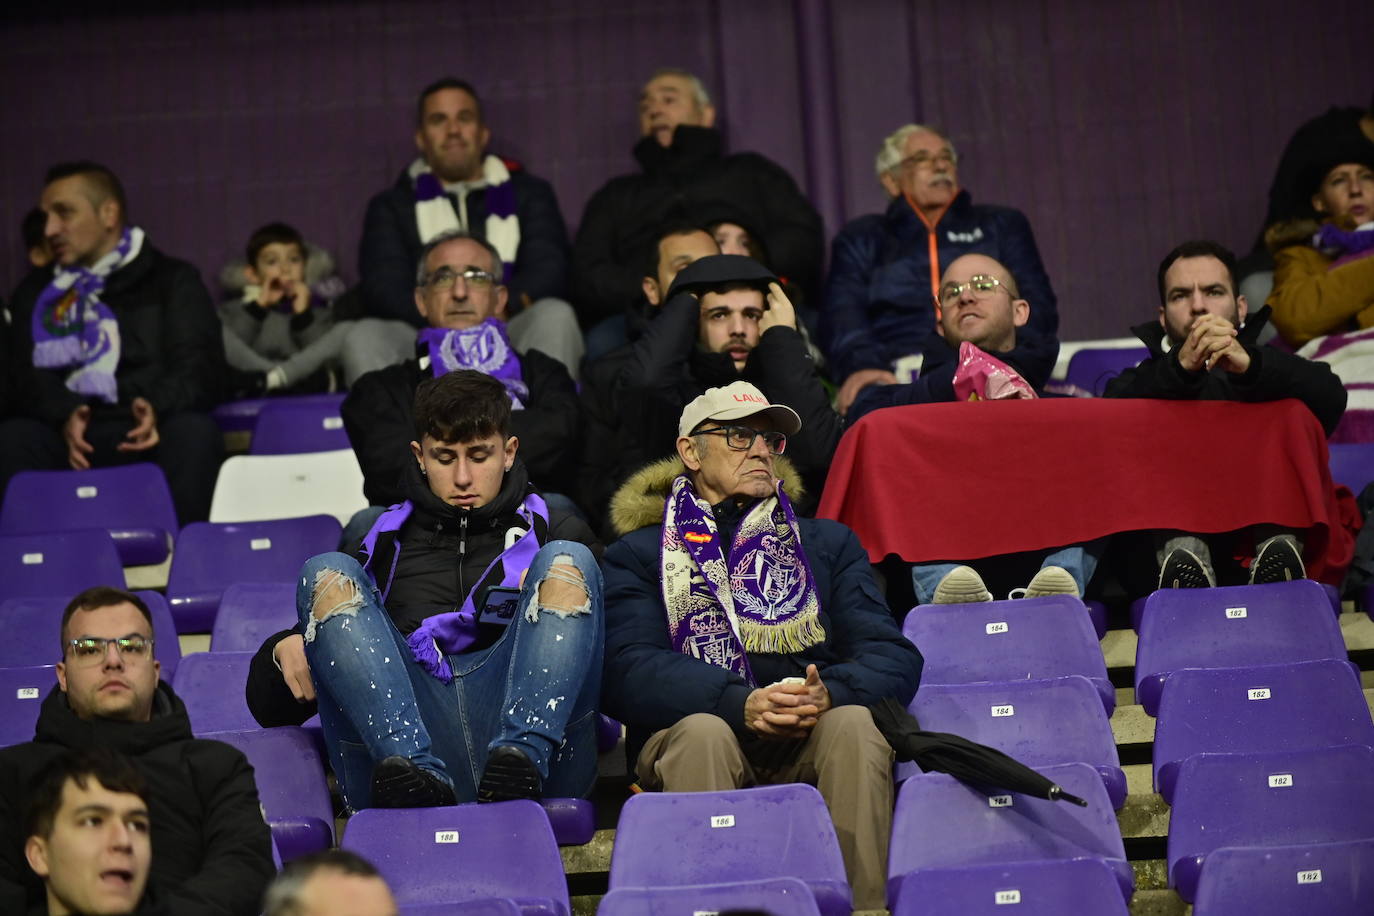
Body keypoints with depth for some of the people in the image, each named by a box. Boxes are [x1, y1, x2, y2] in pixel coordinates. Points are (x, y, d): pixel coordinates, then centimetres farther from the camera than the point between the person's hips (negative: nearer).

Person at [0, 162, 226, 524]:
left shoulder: (172, 280, 14)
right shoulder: (36, 292, 21)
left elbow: (200, 365, 1)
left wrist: (157, 407, -22)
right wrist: (63, 416, -17)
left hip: (150, 432, -1)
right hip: (72, 437, 1)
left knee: (193, 433, -36)